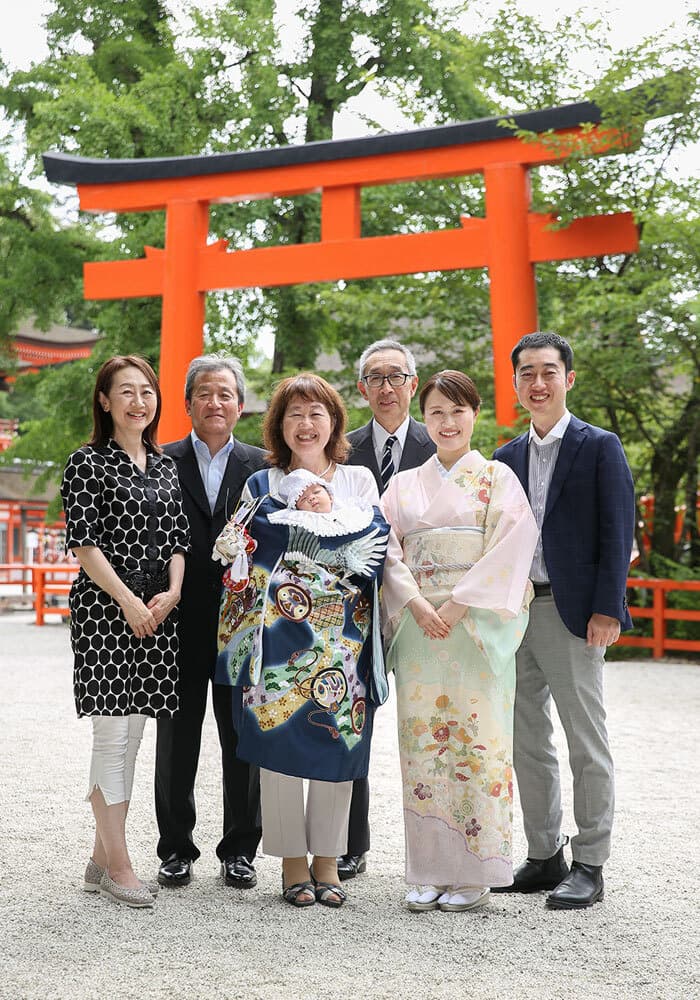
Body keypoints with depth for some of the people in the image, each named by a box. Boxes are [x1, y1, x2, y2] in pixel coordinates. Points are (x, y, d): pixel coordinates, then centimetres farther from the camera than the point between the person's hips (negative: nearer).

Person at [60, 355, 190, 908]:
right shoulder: (87, 463, -3)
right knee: (113, 732, -4)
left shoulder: (165, 465, 14)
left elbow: (179, 539, 13)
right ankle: (118, 865, 4)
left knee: (132, 732, 9)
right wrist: (127, 600, -15)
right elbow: (83, 542, -9)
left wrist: (171, 594, -4)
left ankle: (103, 857, 19)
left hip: (157, 611, 6)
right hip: (104, 610, -6)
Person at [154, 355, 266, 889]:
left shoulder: (261, 465, 6)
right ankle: (176, 849, 20)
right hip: (182, 621, 0)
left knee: (243, 737, 7)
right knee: (177, 739, 8)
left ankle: (240, 850, 18)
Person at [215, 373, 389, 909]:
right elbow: (244, 549, -5)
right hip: (279, 629, -1)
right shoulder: (262, 485, 10)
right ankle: (293, 863, 9)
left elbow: (377, 538, 2)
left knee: (337, 740, 3)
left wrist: (321, 506, -6)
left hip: (341, 633, 1)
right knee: (281, 739, -2)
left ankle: (326, 860, 14)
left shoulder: (360, 479, 15)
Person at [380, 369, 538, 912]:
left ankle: (474, 873, 5)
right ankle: (429, 871, 10)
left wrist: (457, 605, -14)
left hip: (477, 629, -3)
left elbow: (511, 547, -6)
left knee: (475, 739, -4)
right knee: (422, 740, 2)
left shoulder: (497, 477, 5)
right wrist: (416, 604, -10)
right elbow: (390, 549, 7)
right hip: (417, 627, 3)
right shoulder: (404, 484, 15)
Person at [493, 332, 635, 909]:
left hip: (573, 612, -6)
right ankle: (544, 857, 21)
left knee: (587, 743, 0)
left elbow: (617, 535, -7)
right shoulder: (508, 458, 14)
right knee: (528, 742, 10)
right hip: (516, 612, 6)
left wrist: (607, 609, -14)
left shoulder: (600, 448, -2)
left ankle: (589, 866, 9)